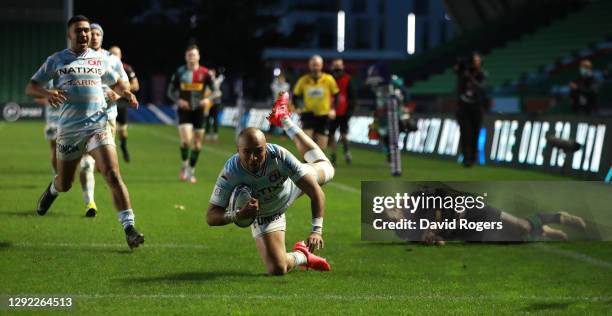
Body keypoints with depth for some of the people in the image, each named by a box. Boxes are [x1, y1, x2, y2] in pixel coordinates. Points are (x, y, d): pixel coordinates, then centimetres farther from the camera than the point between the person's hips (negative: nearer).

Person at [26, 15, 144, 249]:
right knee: (65, 184, 12)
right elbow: (30, 87, 5)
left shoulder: (99, 59, 10)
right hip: (68, 129, 0)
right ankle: (53, 188, 51)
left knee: (113, 175, -19)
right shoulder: (56, 60, 4)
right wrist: (47, 93, -18)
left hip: (98, 125, 0)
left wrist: (125, 92, 2)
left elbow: (115, 83, 26)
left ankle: (129, 228, -22)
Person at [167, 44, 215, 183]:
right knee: (186, 140, -19)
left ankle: (191, 171, 22)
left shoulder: (204, 73, -2)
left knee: (197, 144, 6)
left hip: (198, 110, 1)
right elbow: (171, 91, 5)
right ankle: (185, 166, 5)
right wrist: (178, 100, -14)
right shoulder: (180, 72, -1)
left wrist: (209, 99, -18)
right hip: (184, 110, -1)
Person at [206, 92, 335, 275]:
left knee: (325, 168, 25)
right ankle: (302, 256, 20)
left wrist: (317, 230, -45)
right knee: (277, 270, -17)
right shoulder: (230, 173, -40)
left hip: (290, 188, 1)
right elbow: (211, 216, -34)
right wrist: (238, 215, -55)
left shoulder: (278, 156, -40)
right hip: (264, 217, -1)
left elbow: (316, 192, -35)